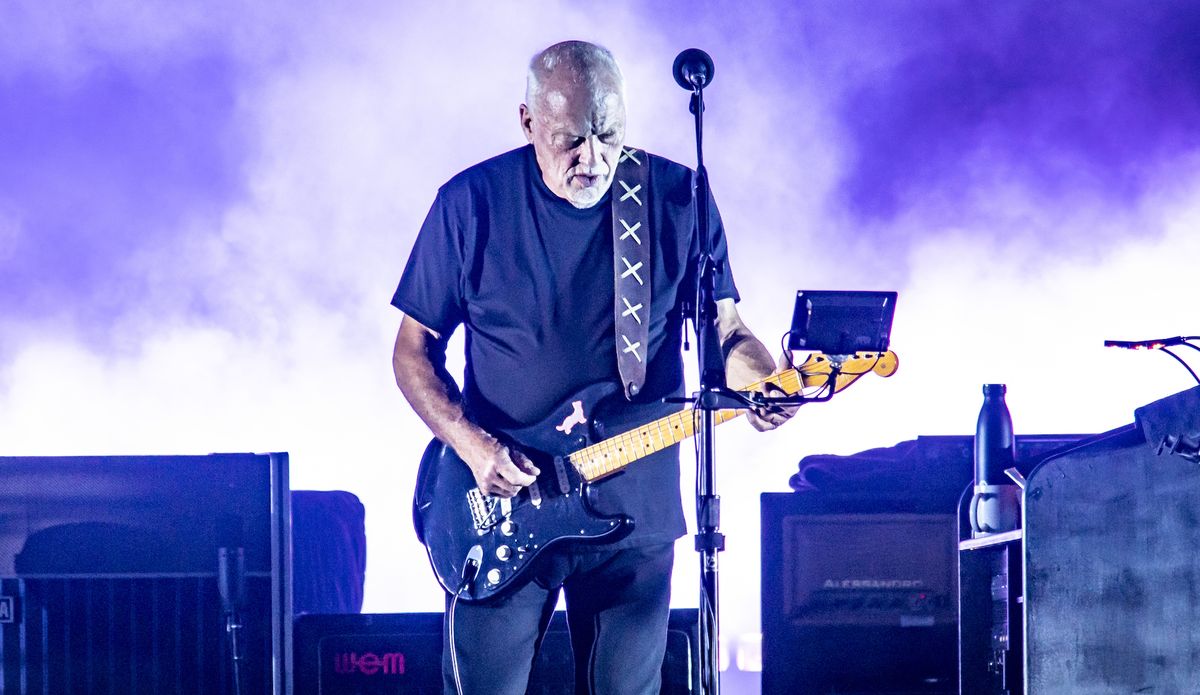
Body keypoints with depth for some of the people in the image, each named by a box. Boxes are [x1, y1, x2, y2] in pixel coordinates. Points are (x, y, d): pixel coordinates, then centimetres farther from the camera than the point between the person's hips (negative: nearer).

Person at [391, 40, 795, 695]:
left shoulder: (677, 198, -2)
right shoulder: (472, 202, -5)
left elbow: (724, 328, 3)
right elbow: (413, 350, 2)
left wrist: (763, 381, -20)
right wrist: (470, 443, -14)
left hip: (634, 513, 1)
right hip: (500, 504, -1)